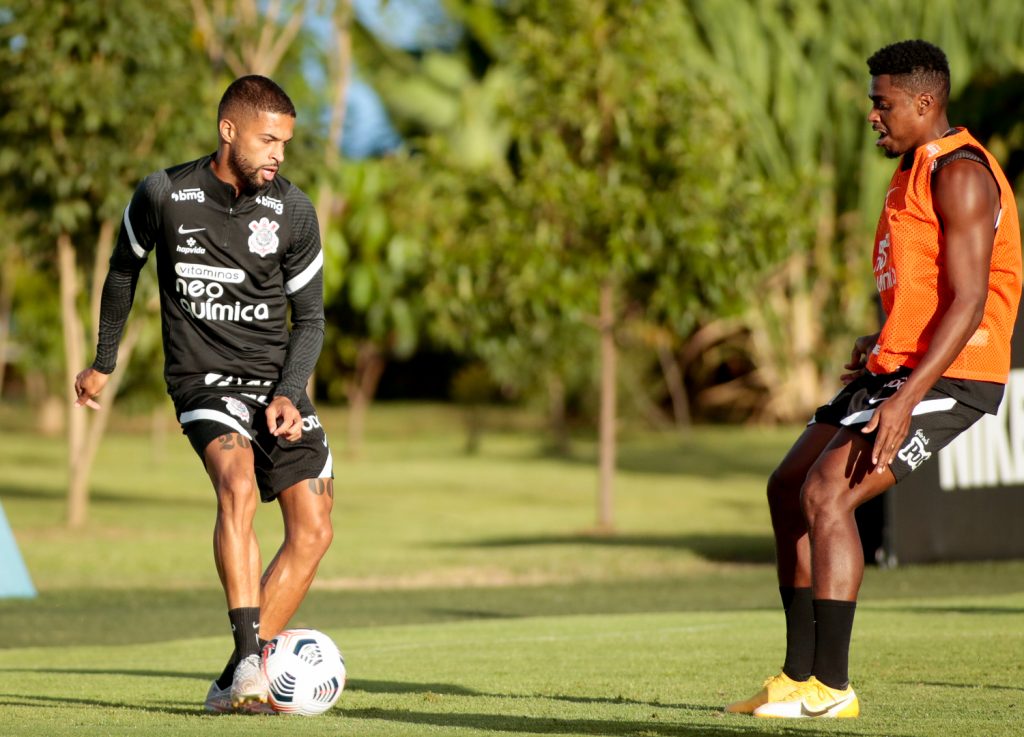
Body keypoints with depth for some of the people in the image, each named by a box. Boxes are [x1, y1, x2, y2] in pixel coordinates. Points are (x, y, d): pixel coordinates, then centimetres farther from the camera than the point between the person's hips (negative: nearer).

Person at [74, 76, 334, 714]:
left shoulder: (294, 211, -3)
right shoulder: (164, 196, -8)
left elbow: (310, 317, 6)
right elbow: (124, 269, 13)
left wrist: (289, 395, -10)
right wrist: (105, 362, 22)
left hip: (277, 380, 4)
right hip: (204, 378, -4)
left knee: (313, 530, -5)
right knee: (237, 482, -32)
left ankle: (237, 682, 5)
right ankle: (249, 659, -37)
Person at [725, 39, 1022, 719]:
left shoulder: (959, 173, -14)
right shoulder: (916, 169, 18)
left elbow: (969, 300, -22)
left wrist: (906, 397, -28)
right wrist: (883, 344, 20)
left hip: (948, 377, -11)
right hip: (898, 366, 11)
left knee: (826, 495, -20)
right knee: (789, 489, 10)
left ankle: (831, 687, -16)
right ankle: (799, 676, 15)